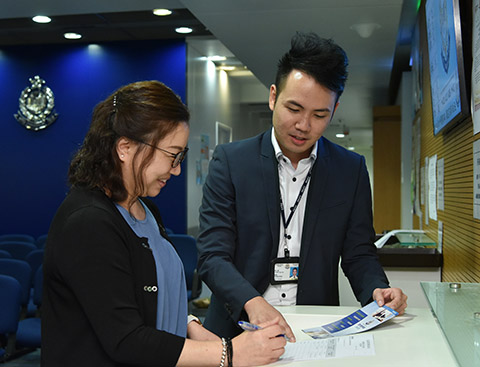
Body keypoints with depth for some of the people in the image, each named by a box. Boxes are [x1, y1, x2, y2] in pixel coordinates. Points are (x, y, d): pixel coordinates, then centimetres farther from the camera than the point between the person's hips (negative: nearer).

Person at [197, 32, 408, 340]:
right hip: (240, 329, -1)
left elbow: (358, 254, 11)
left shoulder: (352, 170, 6)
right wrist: (252, 301, -23)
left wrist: (378, 291, -10)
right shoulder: (230, 161, 0)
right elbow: (212, 256, -6)